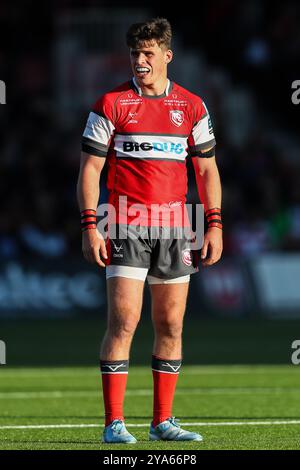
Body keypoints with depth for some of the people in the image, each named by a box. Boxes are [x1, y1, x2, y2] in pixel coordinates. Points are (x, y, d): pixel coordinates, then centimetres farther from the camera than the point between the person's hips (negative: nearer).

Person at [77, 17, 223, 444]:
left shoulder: (192, 107, 9)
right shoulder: (111, 104, 1)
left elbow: (207, 169, 13)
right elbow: (90, 168, 0)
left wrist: (215, 225, 4)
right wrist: (90, 226, -8)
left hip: (174, 226, 4)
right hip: (126, 226, -3)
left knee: (171, 325, 5)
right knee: (124, 321, -11)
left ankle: (163, 421, 12)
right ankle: (114, 423, -8)